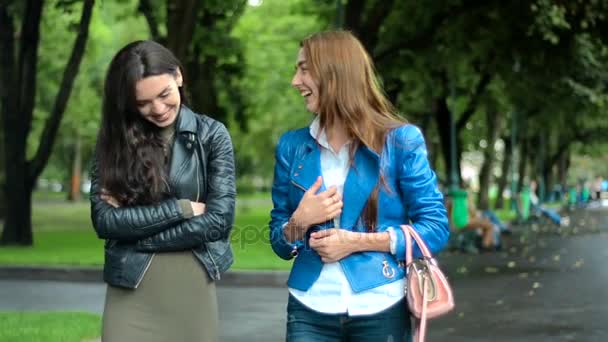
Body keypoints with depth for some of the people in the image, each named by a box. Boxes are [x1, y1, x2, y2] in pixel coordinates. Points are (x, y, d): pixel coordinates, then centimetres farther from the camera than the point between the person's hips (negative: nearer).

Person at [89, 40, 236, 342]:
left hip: (192, 290, 0)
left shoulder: (211, 135, -1)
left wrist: (133, 227, -9)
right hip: (129, 291, 0)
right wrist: (182, 208, -12)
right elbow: (103, 220, -7)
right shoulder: (115, 139, 2)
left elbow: (218, 221, -9)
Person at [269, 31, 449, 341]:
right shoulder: (292, 146, 7)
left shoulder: (400, 140, -2)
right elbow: (279, 243, 11)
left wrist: (358, 241, -12)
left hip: (381, 310, -2)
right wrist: (299, 221, -10)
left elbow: (435, 228, -5)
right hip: (310, 311, 2)